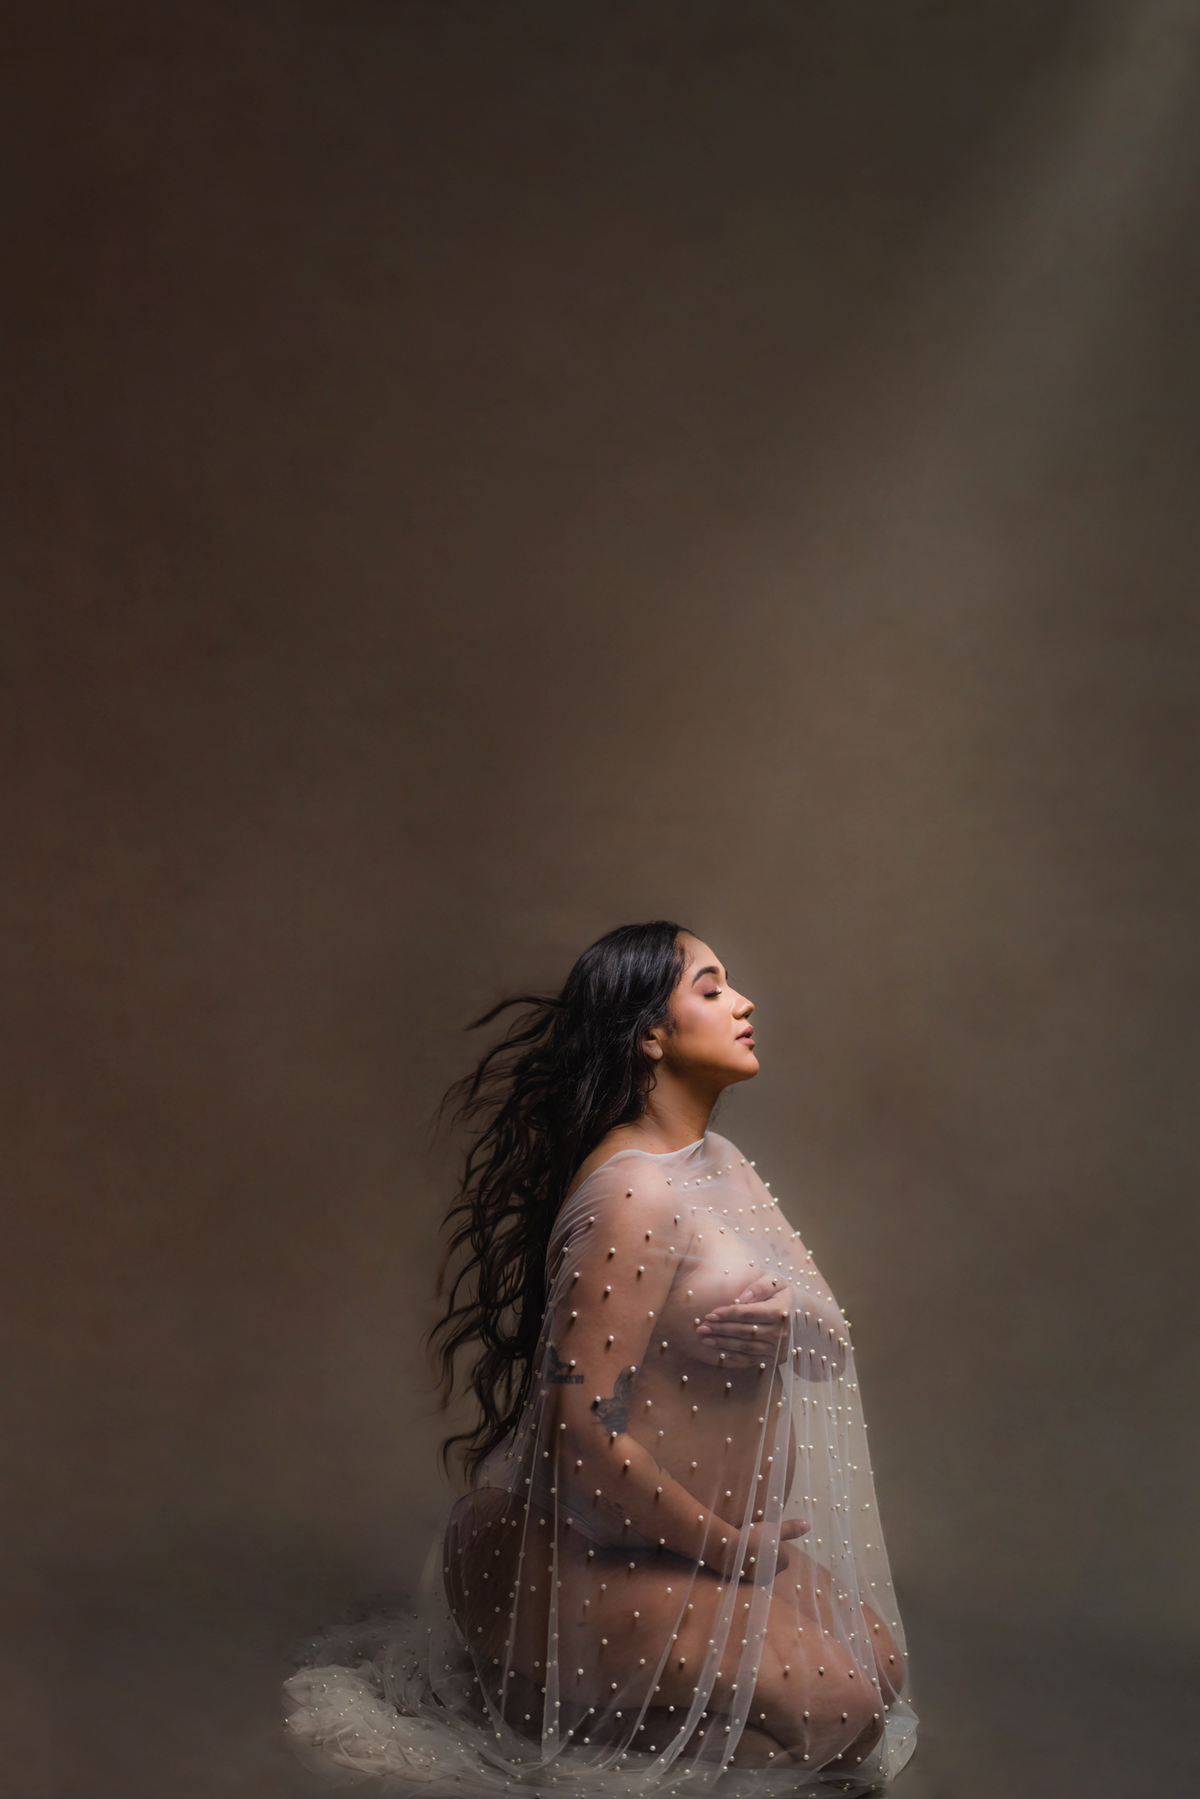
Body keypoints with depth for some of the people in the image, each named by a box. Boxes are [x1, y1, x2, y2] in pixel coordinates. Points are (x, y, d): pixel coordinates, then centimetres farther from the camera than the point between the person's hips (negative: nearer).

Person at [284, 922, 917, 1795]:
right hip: (596, 1561, -10)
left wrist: (783, 1324, -15)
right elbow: (582, 1428, -28)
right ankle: (553, 1706, 3)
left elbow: (828, 1339, 11)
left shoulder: (719, 1163, 7)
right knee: (836, 1712, -12)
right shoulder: (630, 1195, -24)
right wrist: (727, 1543, -15)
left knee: (878, 1660, 9)